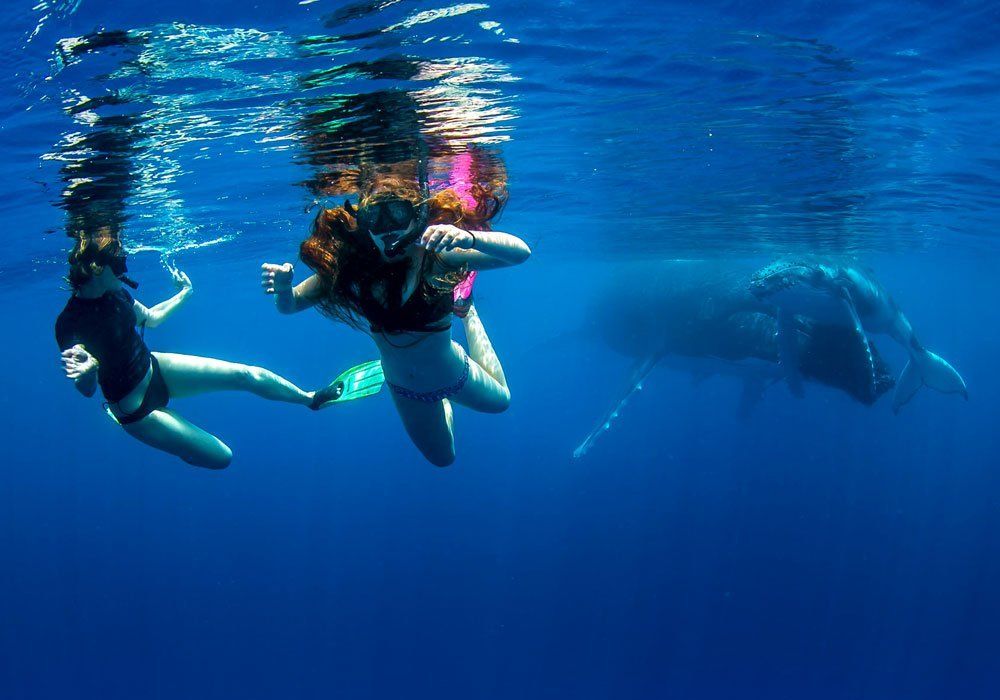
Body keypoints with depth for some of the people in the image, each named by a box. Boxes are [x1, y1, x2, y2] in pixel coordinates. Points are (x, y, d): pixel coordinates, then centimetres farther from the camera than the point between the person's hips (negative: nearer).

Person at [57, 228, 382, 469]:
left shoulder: (115, 293, -6)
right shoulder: (70, 323, -30)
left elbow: (149, 318, 16)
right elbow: (87, 389, -32)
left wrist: (183, 294, 22)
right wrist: (85, 370, -55)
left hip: (155, 369, 7)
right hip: (135, 407, -7)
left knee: (248, 375, 2)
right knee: (220, 457, -4)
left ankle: (312, 398, 29)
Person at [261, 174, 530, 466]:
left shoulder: (435, 258, -36)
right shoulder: (349, 268, -28)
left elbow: (520, 252, -46)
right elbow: (289, 305, -18)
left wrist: (468, 238, -65)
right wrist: (283, 287, -42)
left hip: (453, 375, -2)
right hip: (405, 391, 2)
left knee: (500, 401, 35)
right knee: (442, 458, 30)